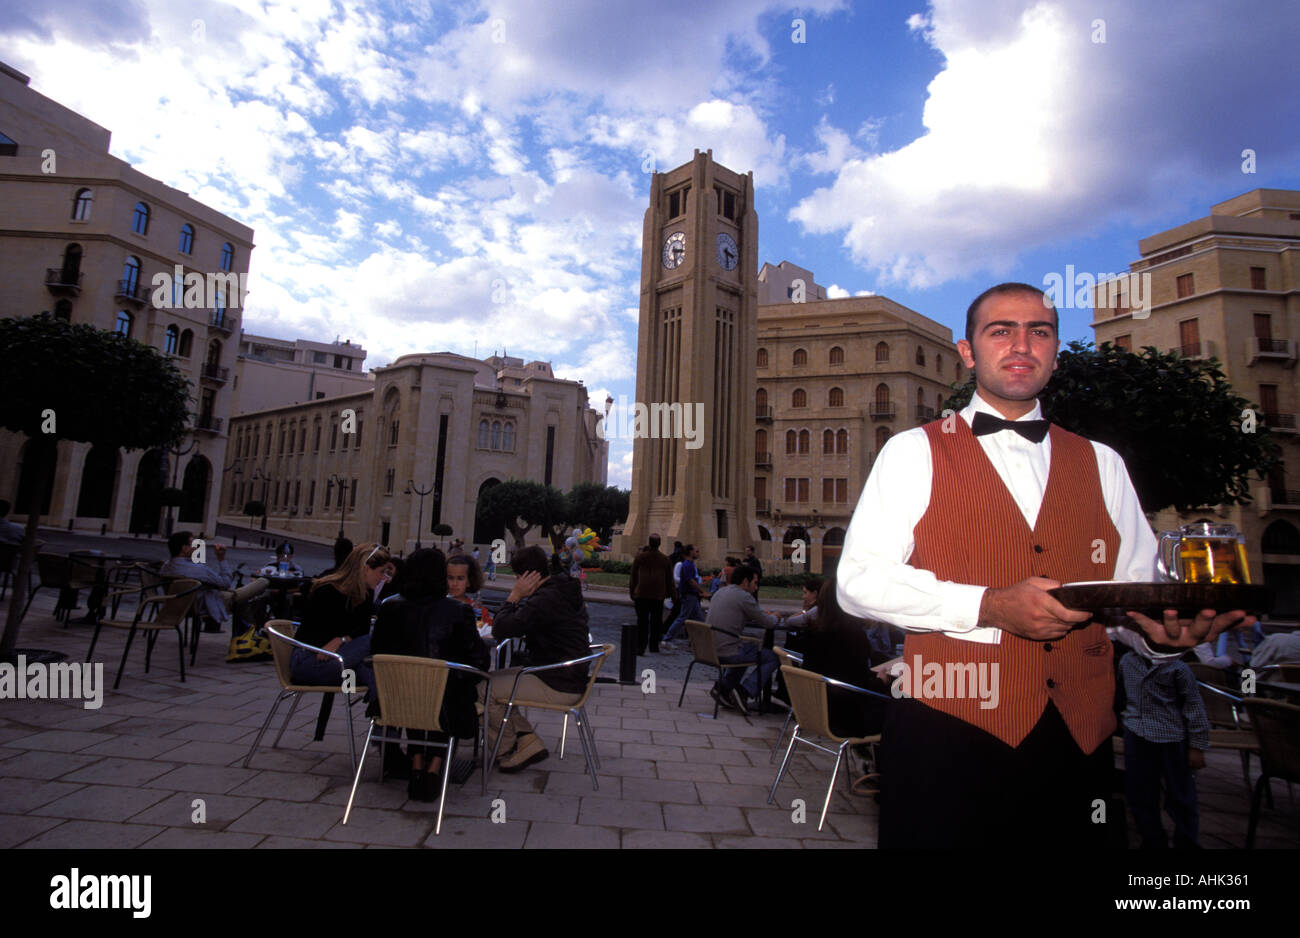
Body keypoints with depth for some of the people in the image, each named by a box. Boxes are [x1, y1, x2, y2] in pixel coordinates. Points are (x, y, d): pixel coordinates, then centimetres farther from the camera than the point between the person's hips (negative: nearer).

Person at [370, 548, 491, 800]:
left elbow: (376, 655, 5)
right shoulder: (458, 611, -14)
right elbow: (478, 659, -10)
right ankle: (434, 766, 26)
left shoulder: (390, 608, -6)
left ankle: (417, 763, 35)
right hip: (446, 704, -3)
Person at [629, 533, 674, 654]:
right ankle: (654, 647, 17)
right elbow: (669, 579, 8)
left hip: (641, 594, -1)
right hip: (658, 595, 1)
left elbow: (633, 576, 1)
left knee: (642, 621, 1)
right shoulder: (664, 559, 3)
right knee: (656, 622, 11)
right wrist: (667, 593, 19)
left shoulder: (640, 557, -1)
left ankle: (640, 647, -6)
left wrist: (632, 593, 8)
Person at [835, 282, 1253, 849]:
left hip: (1080, 740, 4)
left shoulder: (1101, 464, 13)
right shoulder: (914, 453, -1)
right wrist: (987, 607, -19)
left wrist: (1161, 628, -11)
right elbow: (858, 580, -9)